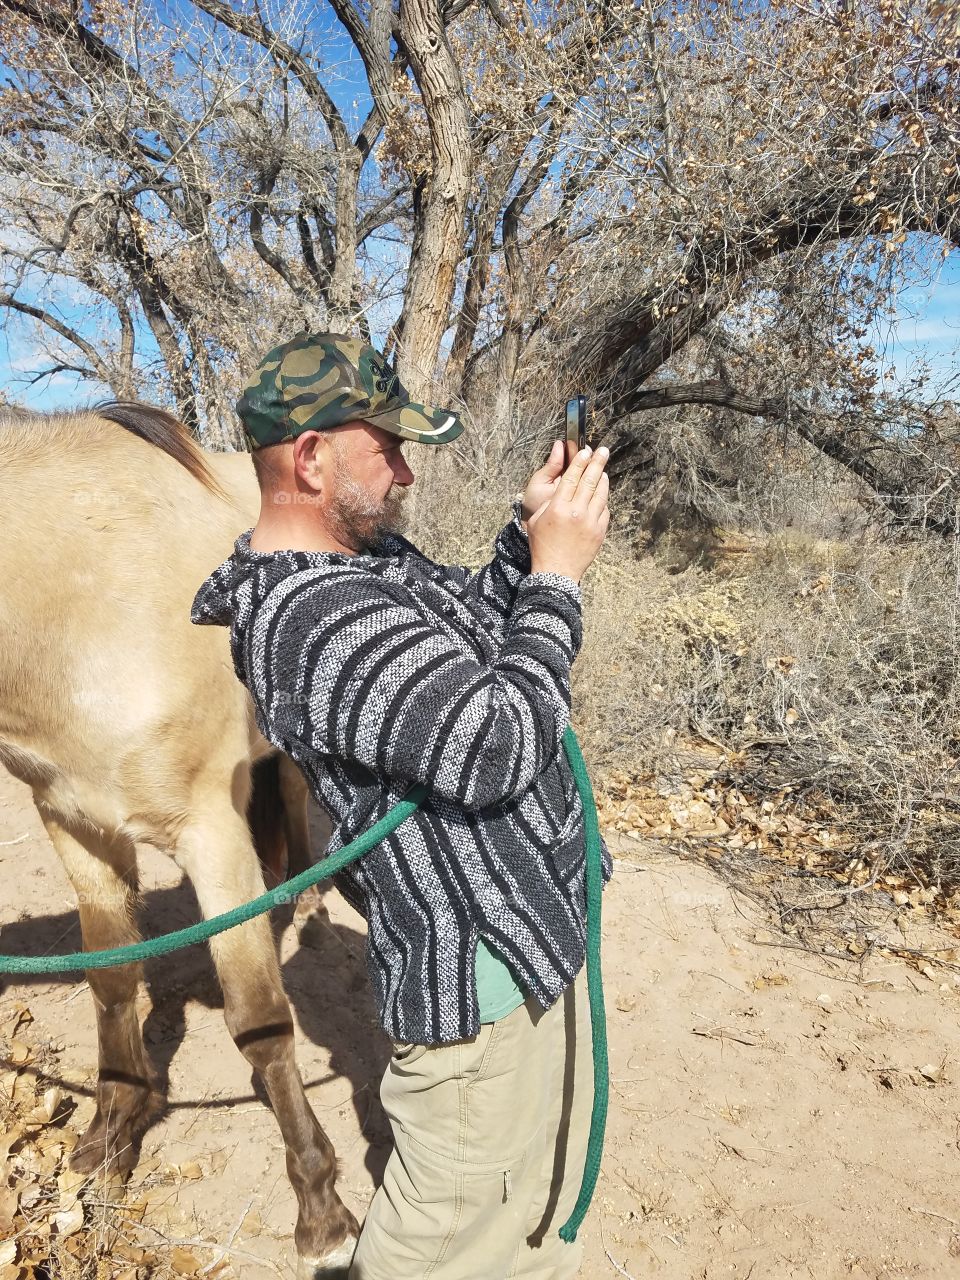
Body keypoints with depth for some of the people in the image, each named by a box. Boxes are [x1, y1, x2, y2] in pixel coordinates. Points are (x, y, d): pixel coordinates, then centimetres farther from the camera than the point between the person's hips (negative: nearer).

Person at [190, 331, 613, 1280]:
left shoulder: (365, 553, 2)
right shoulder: (320, 621, -30)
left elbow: (471, 630, 15)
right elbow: (503, 747, -32)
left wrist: (529, 530, -1)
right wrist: (556, 573, -22)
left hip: (529, 925, 10)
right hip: (485, 976, -10)